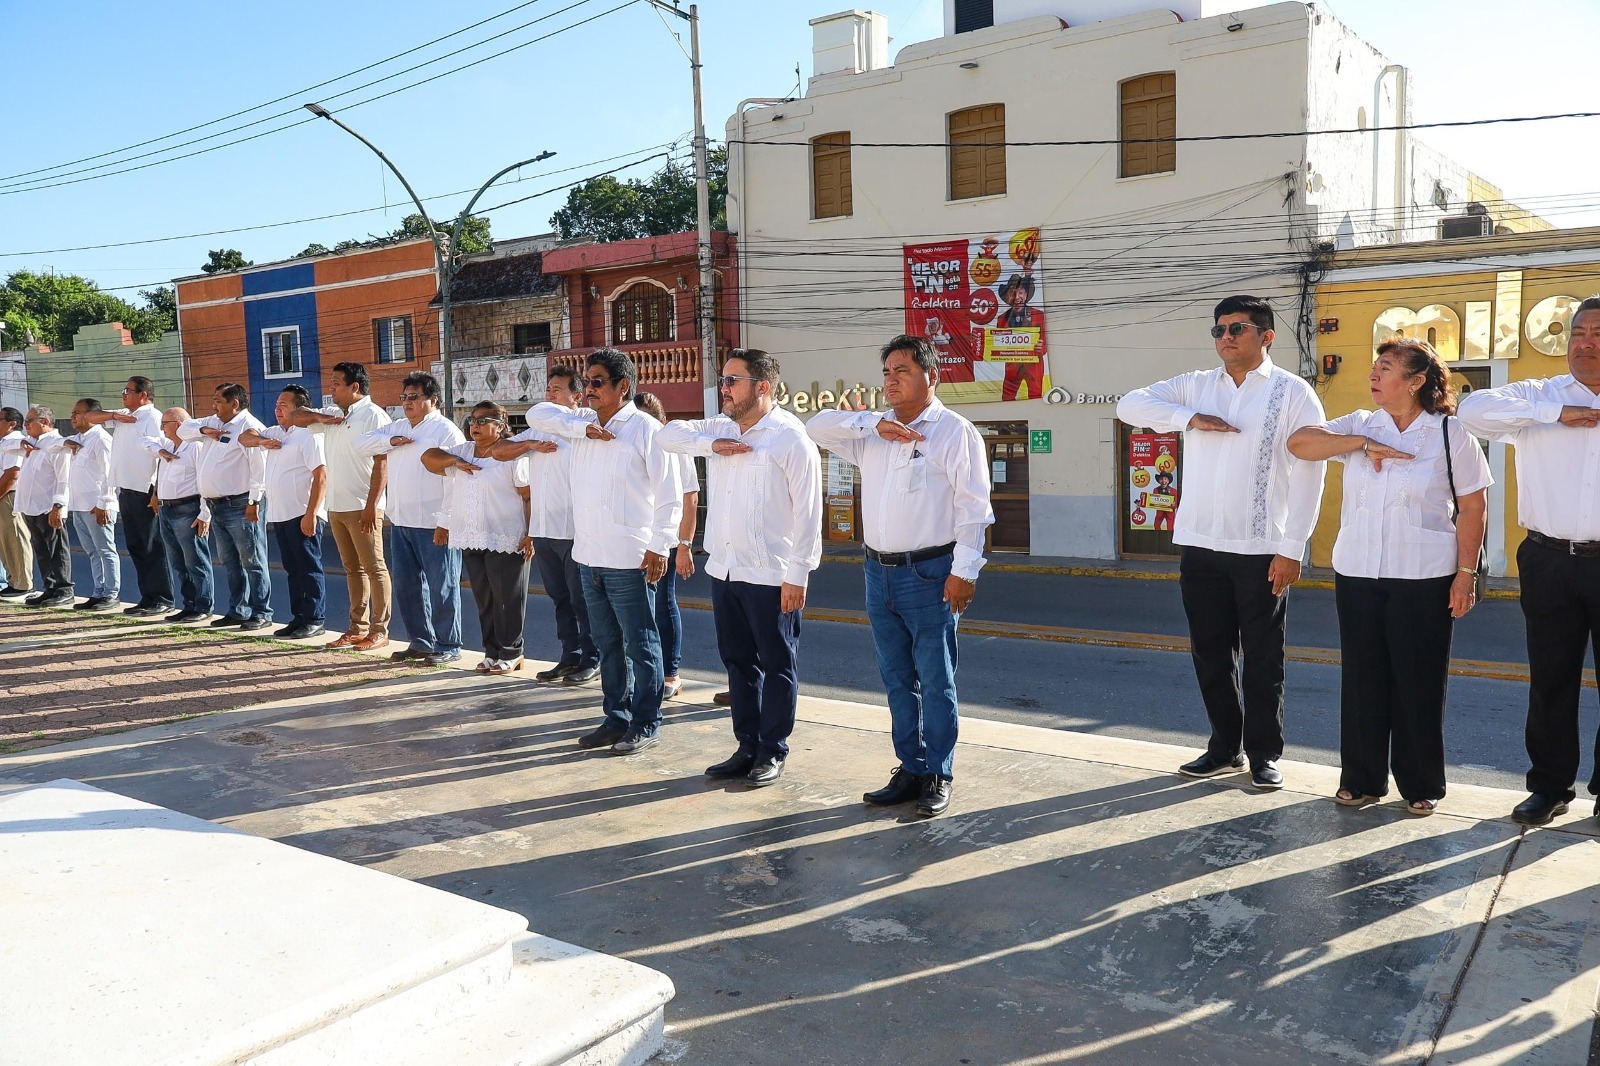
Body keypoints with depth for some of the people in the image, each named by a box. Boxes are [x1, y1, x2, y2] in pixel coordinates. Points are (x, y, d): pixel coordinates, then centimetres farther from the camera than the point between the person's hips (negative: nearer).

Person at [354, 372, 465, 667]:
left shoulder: (446, 431, -9)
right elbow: (361, 443, 13)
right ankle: (419, 642, 25)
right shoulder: (396, 427, 16)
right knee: (406, 586, 13)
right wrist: (391, 441, -6)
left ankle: (448, 647, 8)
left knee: (441, 587, -1)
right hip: (400, 522, 8)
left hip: (434, 525, -8)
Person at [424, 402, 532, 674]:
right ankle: (492, 652, 21)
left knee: (507, 600, 0)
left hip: (505, 541, -7)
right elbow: (428, 457, 14)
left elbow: (530, 496, -9)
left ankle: (510, 654, 10)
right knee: (484, 600, 12)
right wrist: (455, 461, -3)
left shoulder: (512, 455, -6)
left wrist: (531, 535, -16)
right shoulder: (463, 451, 17)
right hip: (472, 541, 7)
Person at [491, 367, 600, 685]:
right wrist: (532, 445, -3)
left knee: (581, 599, 0)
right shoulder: (537, 431, 15)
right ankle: (570, 656, 23)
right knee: (559, 598, 13)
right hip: (542, 530, 7)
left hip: (573, 531, -7)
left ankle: (591, 659, 10)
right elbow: (498, 451, 13)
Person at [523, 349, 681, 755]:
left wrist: (660, 547, -15)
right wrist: (584, 426, -6)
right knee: (608, 645, 16)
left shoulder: (645, 429, -8)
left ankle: (646, 725, 12)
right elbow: (537, 415, 8)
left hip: (628, 560, -7)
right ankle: (616, 719, 27)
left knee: (640, 645, 3)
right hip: (588, 555, 7)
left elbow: (669, 494, -10)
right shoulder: (582, 423, 12)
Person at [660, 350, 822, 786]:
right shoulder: (721, 429, 11)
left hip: (770, 576, -7)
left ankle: (773, 752, 18)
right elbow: (668, 434, 11)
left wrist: (797, 575, -16)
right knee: (738, 663, 15)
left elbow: (807, 512, -12)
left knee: (777, 666, 6)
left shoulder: (791, 438, -10)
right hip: (723, 569, 7)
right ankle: (747, 748, 27)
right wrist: (711, 445, -5)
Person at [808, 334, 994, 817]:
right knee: (897, 681, 13)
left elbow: (973, 506, -11)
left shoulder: (955, 432, -6)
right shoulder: (873, 433, 13)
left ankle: (938, 777, 14)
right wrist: (873, 423, -6)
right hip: (879, 572, 7)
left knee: (935, 681, 2)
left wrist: (964, 570, -17)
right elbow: (817, 427, 7)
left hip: (929, 573, -6)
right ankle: (911, 770, 24)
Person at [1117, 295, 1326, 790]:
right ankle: (1224, 747, 26)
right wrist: (1190, 418, -12)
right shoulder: (1196, 386, 10)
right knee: (1210, 653, 11)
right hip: (1200, 545, 4)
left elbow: (1308, 474, -6)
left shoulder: (1293, 393, -2)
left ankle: (1264, 755, 19)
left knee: (1262, 658, 6)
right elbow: (1130, 404, 1)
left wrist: (1292, 549, -11)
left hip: (1261, 550, -4)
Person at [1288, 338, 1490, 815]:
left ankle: (1421, 785, 20)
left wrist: (1466, 573, -6)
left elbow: (1472, 508, -1)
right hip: (1357, 574, 3)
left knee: (1419, 682, 4)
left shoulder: (1451, 435, -2)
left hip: (1423, 578, -3)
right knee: (1361, 677, 8)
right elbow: (1299, 442, -6)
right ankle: (1362, 780, 20)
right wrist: (1363, 445, -15)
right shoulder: (1360, 426, 7)